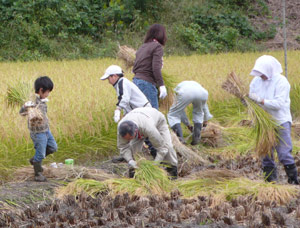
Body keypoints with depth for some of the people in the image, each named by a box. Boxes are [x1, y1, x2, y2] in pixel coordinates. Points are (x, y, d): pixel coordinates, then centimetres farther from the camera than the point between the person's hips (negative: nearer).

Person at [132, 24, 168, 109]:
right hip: (147, 83, -8)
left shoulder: (142, 47, 18)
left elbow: (134, 69, 16)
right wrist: (161, 85, -19)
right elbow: (156, 68, -17)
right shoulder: (157, 47, -4)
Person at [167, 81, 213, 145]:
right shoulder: (197, 85, 46)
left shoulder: (178, 87, 41)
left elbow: (180, 110, 44)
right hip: (202, 93, 3)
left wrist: (188, 124, 55)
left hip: (185, 94, -2)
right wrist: (205, 119, 69)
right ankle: (196, 138, 21)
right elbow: (204, 105, 56)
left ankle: (180, 139, -2)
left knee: (173, 115, 15)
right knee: (198, 113, 32)